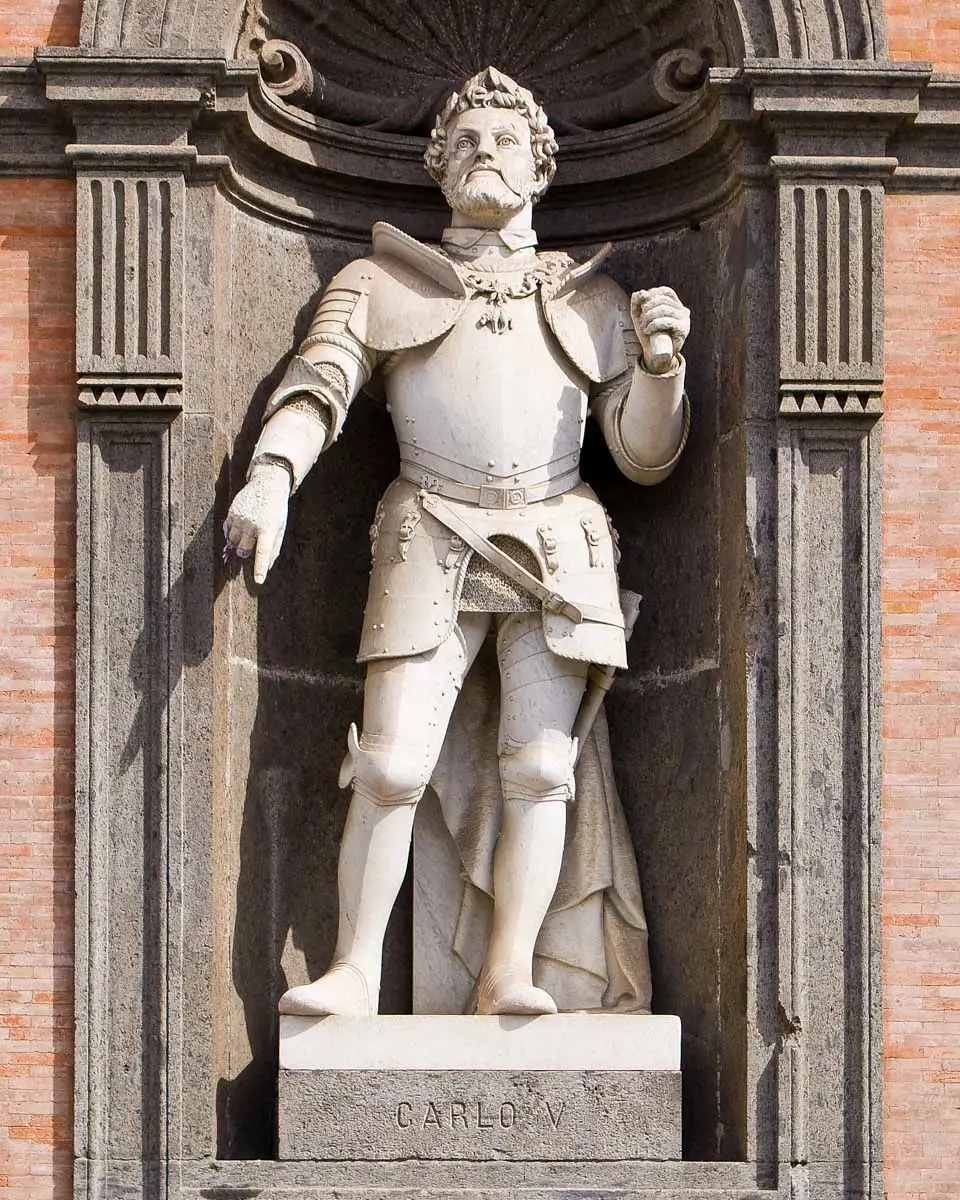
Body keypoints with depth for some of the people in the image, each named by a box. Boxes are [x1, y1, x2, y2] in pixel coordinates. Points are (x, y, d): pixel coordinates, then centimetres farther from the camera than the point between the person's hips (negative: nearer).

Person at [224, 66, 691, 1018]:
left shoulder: (589, 297, 19)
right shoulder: (381, 284, 16)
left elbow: (644, 458, 15)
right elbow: (317, 384, -2)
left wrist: (660, 362, -4)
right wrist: (272, 474, -22)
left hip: (557, 543, 1)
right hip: (430, 536, -1)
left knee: (539, 766, -9)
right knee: (390, 765, -12)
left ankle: (509, 974, -8)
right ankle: (356, 973, -6)